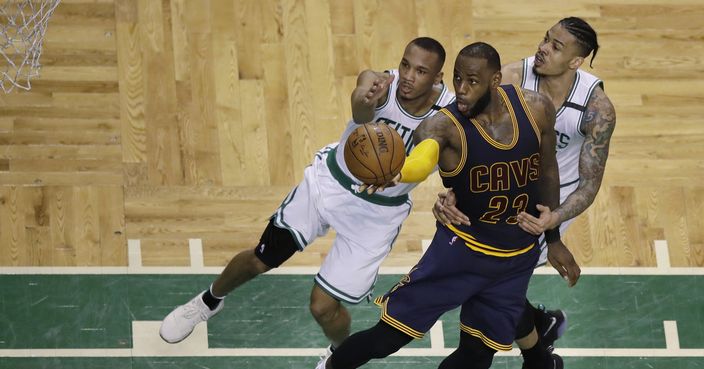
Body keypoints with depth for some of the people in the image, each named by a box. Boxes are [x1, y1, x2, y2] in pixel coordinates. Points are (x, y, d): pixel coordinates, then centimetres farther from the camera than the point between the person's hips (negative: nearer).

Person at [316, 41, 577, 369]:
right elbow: (422, 156, -48)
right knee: (387, 337, -5)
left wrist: (554, 238, 14)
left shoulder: (536, 109, -11)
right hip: (462, 247, -3)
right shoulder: (445, 125, -24)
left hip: (517, 258, 3)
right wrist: (397, 173, -72)